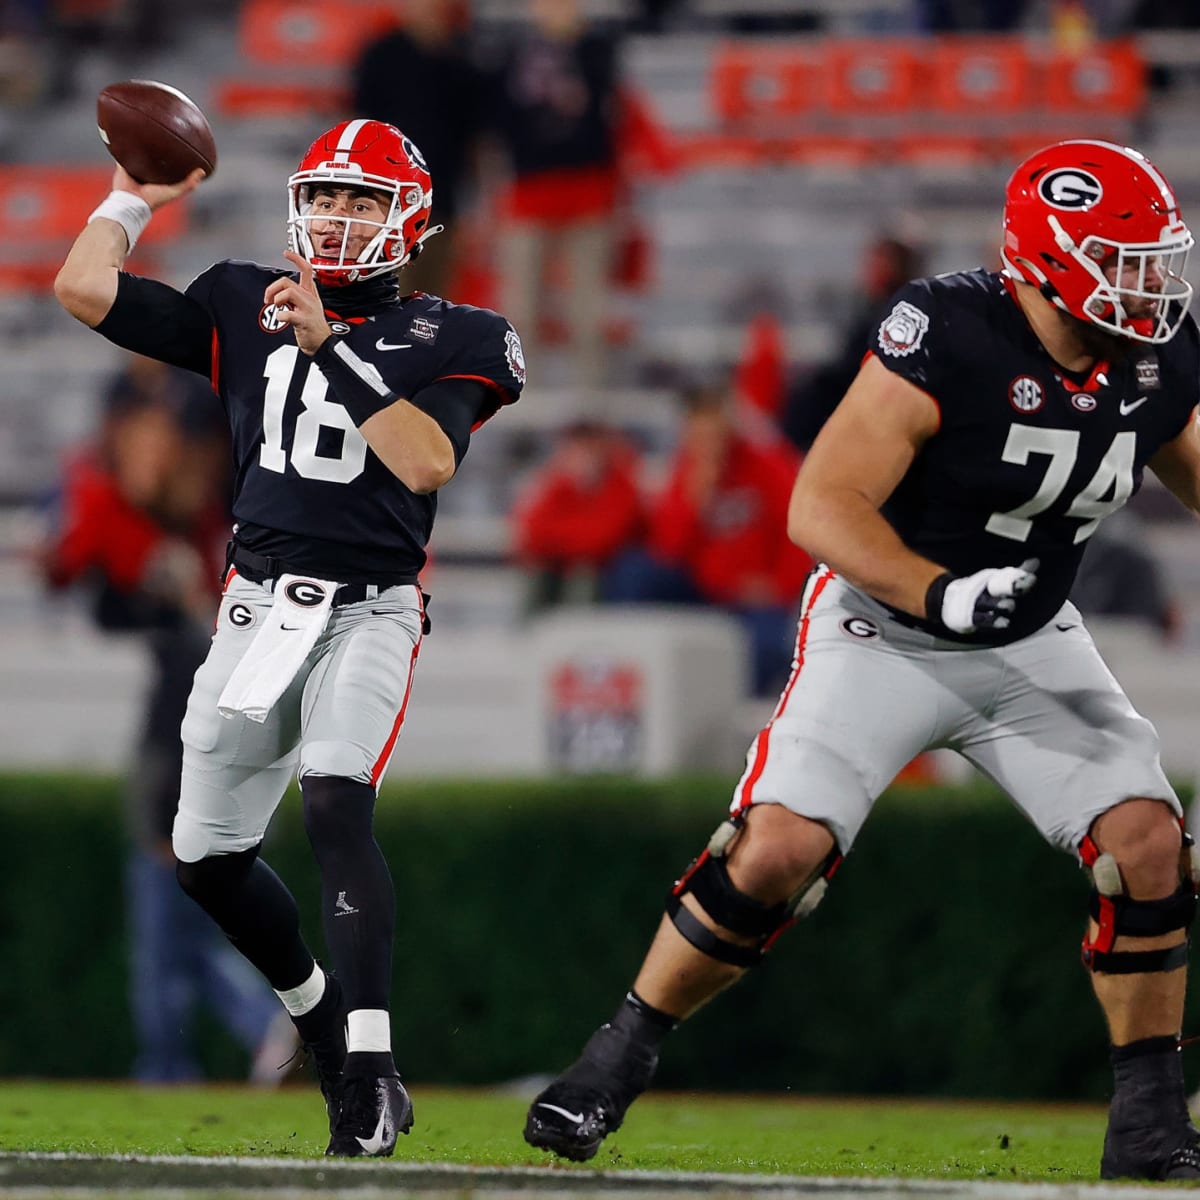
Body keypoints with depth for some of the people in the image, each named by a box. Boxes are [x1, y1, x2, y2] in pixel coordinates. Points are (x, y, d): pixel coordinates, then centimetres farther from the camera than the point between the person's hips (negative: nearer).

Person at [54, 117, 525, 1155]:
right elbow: (84, 289, 3)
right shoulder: (244, 309, 9)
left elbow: (427, 461, -19)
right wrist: (136, 200, 9)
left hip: (367, 609, -5)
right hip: (258, 605, 5)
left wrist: (330, 346, -20)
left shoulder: (444, 340, -1)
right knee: (208, 856, 11)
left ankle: (368, 1077, -33)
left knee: (336, 804, -28)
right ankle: (319, 1011, 36)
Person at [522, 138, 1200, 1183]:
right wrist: (944, 596, -39)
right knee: (777, 850, -17)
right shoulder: (947, 338, -26)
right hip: (884, 627, -5)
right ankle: (618, 1060, 2)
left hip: (1030, 642, 5)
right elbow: (821, 509, -27)